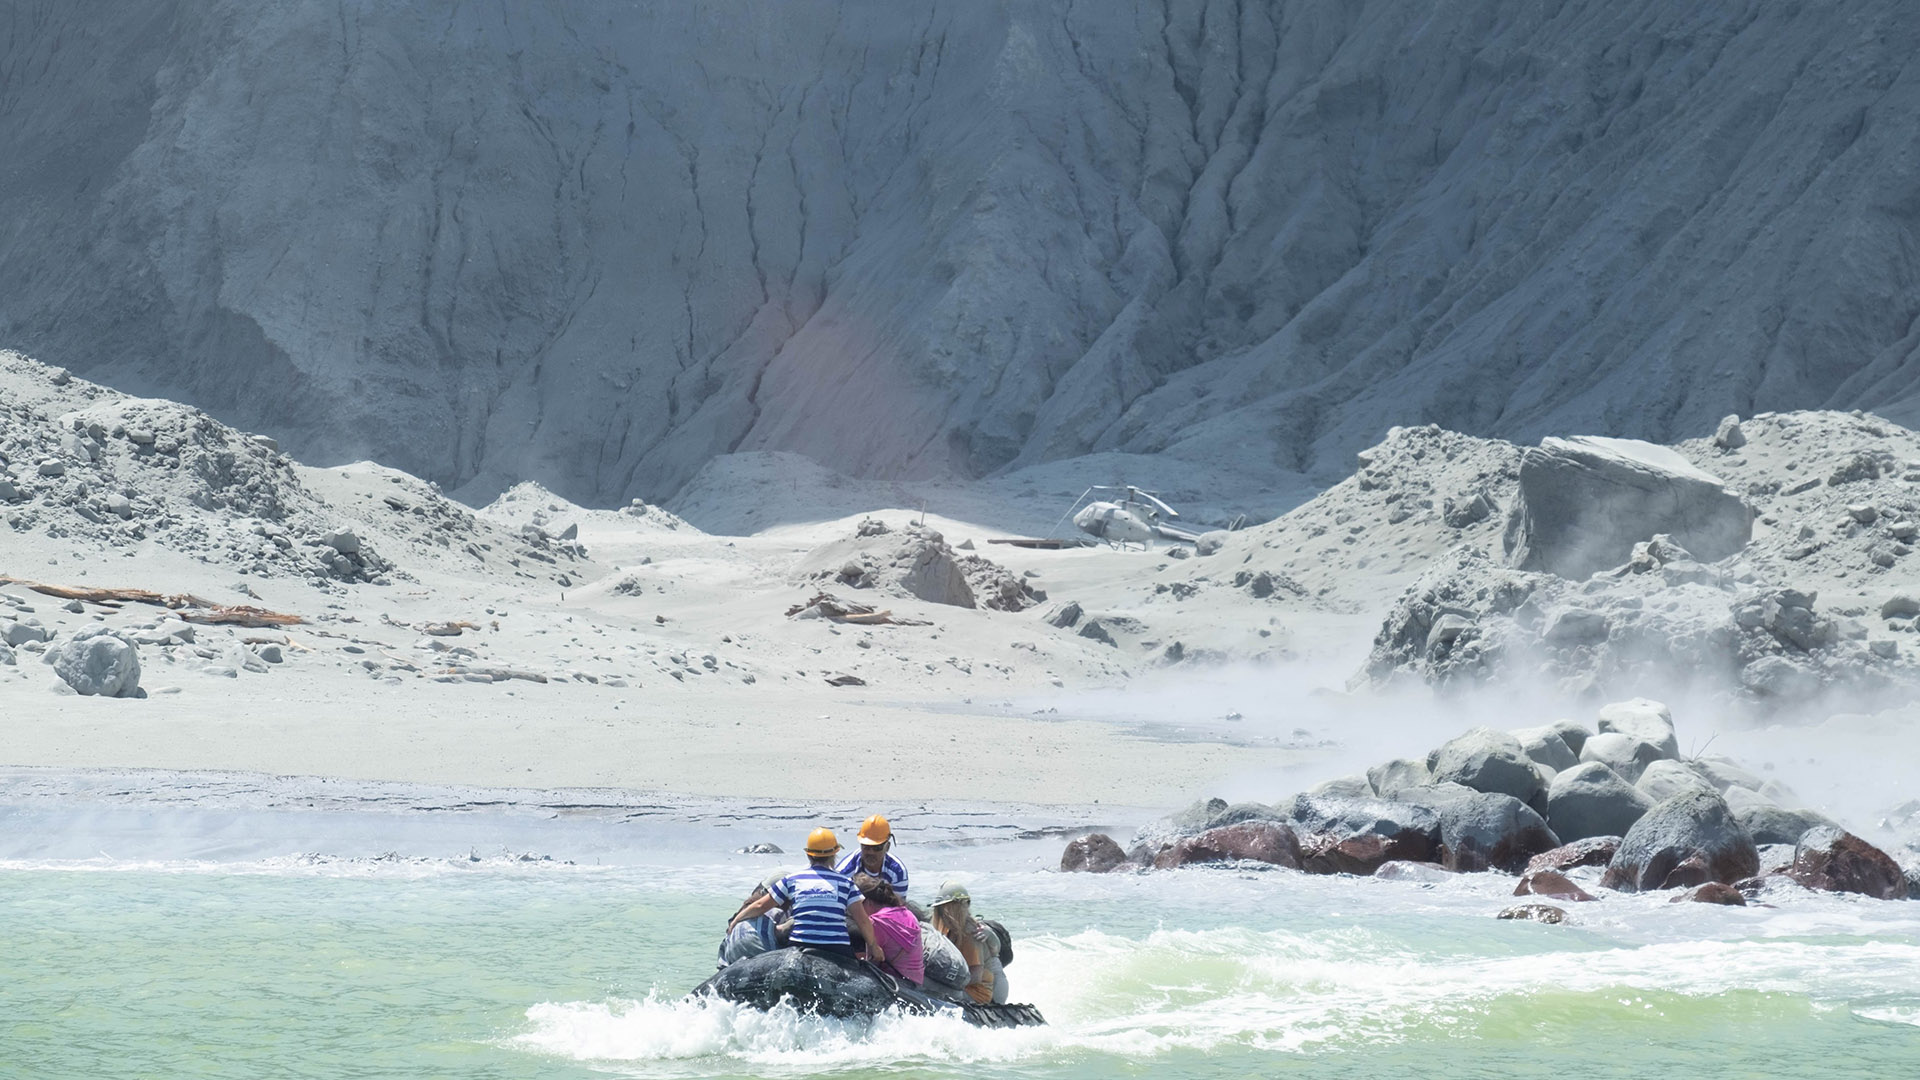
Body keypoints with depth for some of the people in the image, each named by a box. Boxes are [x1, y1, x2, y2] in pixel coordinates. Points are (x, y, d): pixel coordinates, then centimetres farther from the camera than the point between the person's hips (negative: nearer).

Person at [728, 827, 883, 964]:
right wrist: (873, 945, 24)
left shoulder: (792, 879, 13)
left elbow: (760, 906, 17)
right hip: (838, 950, -1)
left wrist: (734, 922, 32)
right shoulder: (845, 882, 11)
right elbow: (862, 920, 8)